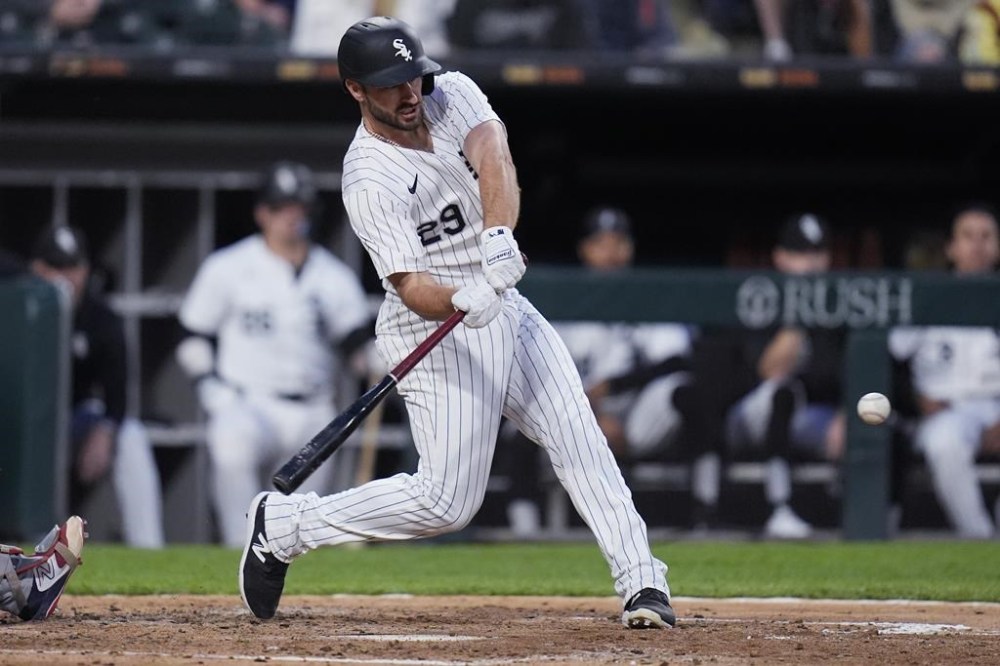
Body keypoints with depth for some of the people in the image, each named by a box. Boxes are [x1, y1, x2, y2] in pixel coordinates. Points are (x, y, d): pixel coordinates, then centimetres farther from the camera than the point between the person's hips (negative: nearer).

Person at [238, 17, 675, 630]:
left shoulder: (452, 94, -3)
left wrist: (499, 235, -41)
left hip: (504, 307, 7)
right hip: (436, 331, -6)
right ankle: (284, 525, 5)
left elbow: (493, 156, -22)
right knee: (447, 502, -8)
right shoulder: (369, 180, -19)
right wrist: (461, 301, -48)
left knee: (580, 440, -3)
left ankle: (642, 582, -2)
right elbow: (408, 283, -26)